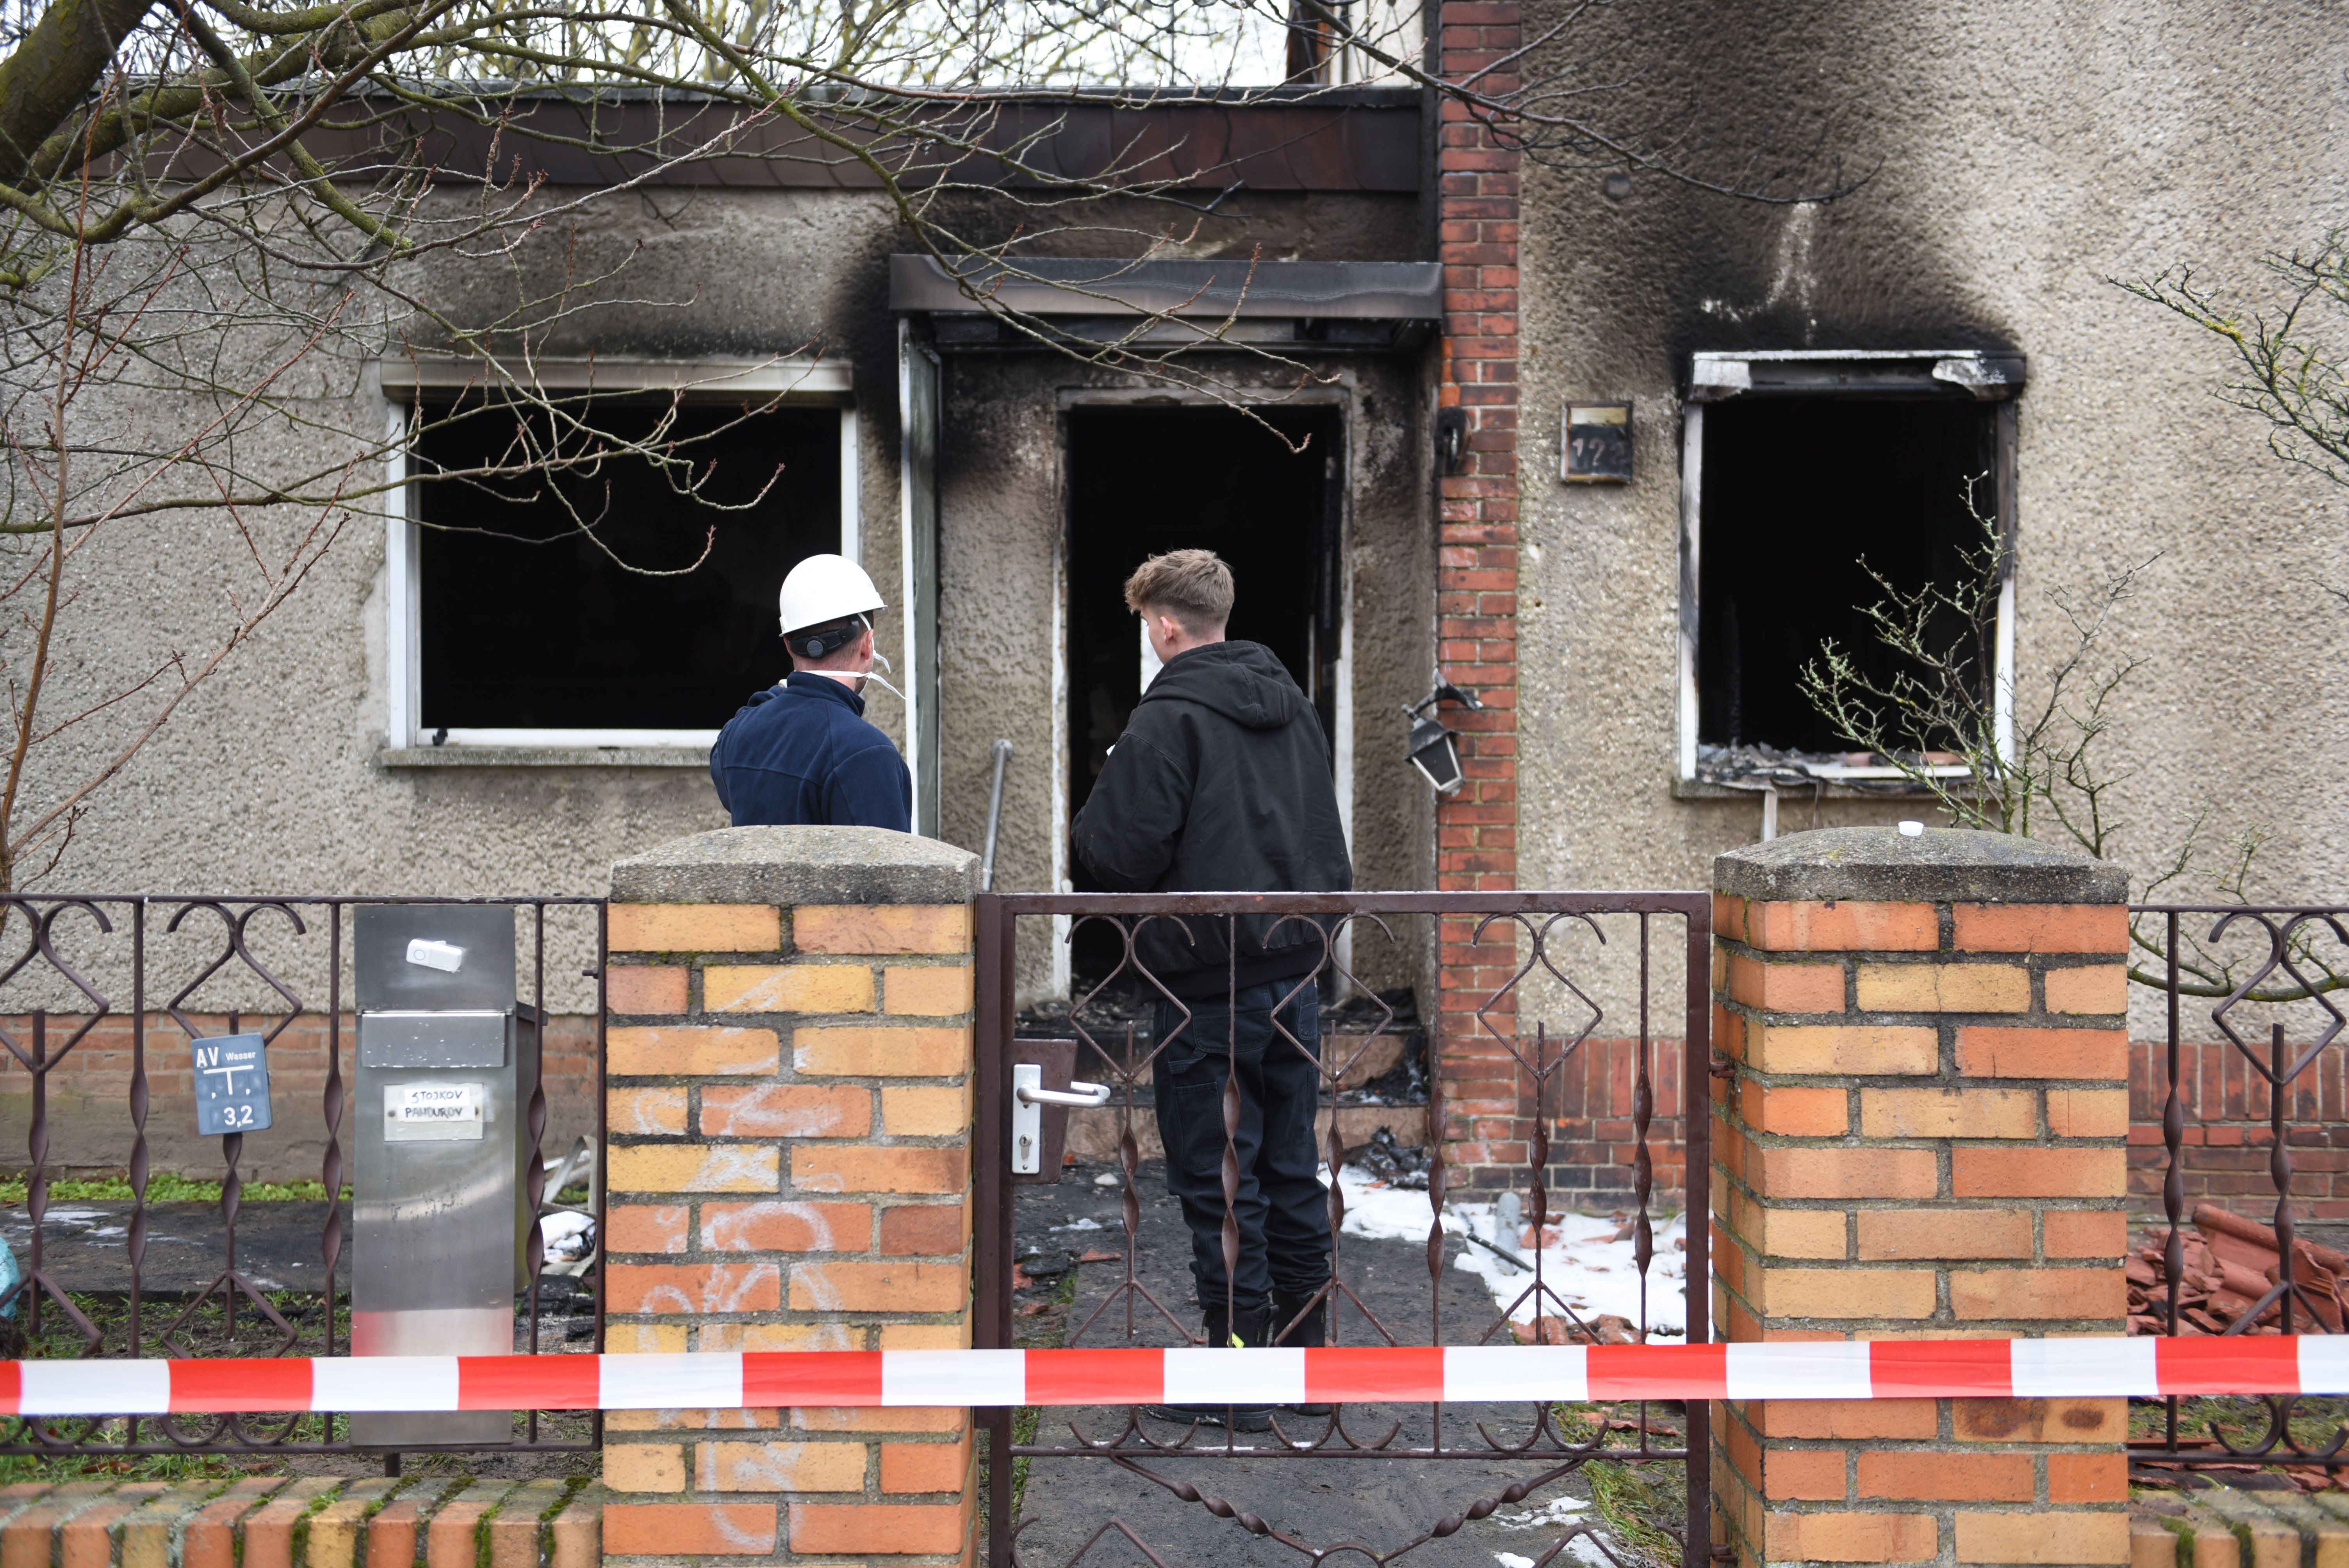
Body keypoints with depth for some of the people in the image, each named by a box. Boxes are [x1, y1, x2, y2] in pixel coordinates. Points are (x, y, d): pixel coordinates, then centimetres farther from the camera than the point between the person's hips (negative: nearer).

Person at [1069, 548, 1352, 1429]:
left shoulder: (1168, 718, -14)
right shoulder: (1292, 707, 12)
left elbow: (1124, 855, -15)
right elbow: (1326, 838, 19)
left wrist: (1081, 826, 3)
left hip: (1210, 983, -8)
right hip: (1296, 968, 8)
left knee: (1219, 1176, 0)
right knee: (1291, 1165, 16)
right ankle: (1307, 1349, 26)